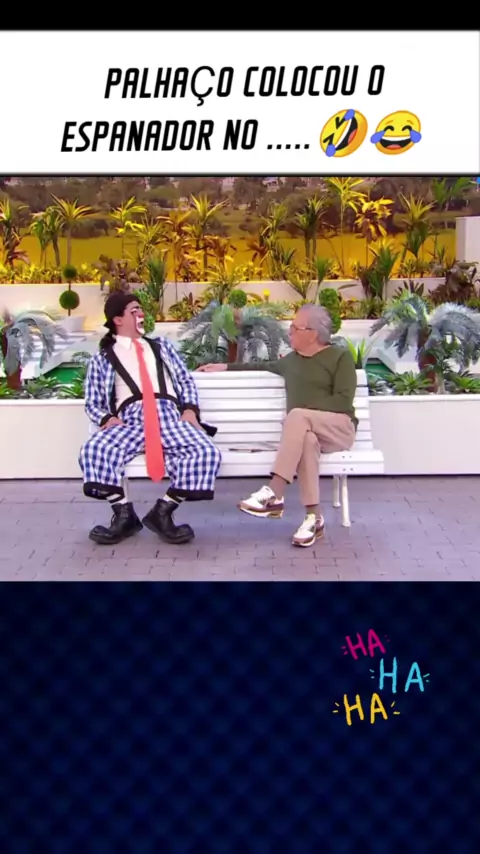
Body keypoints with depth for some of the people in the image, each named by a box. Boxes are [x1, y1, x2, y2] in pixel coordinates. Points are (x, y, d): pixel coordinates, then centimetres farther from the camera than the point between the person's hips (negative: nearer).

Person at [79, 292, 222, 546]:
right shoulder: (102, 359, 21)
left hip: (169, 415, 2)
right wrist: (107, 418, -8)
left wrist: (190, 409, 3)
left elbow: (186, 380, 23)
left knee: (206, 452, -29)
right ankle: (124, 514, -13)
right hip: (129, 419, -1)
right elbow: (92, 402, 15)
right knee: (94, 450, -34)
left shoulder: (161, 346, 30)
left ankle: (163, 512, -12)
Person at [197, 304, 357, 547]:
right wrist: (225, 367, 32)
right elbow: (264, 367, 36)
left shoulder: (341, 356, 2)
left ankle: (273, 495, -41)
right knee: (306, 440, -36)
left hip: (339, 428, -3)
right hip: (306, 430, 3)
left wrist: (304, 410, -13)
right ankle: (314, 517, -34)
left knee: (296, 416, -35)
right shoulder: (291, 359, 19)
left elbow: (343, 401, -8)